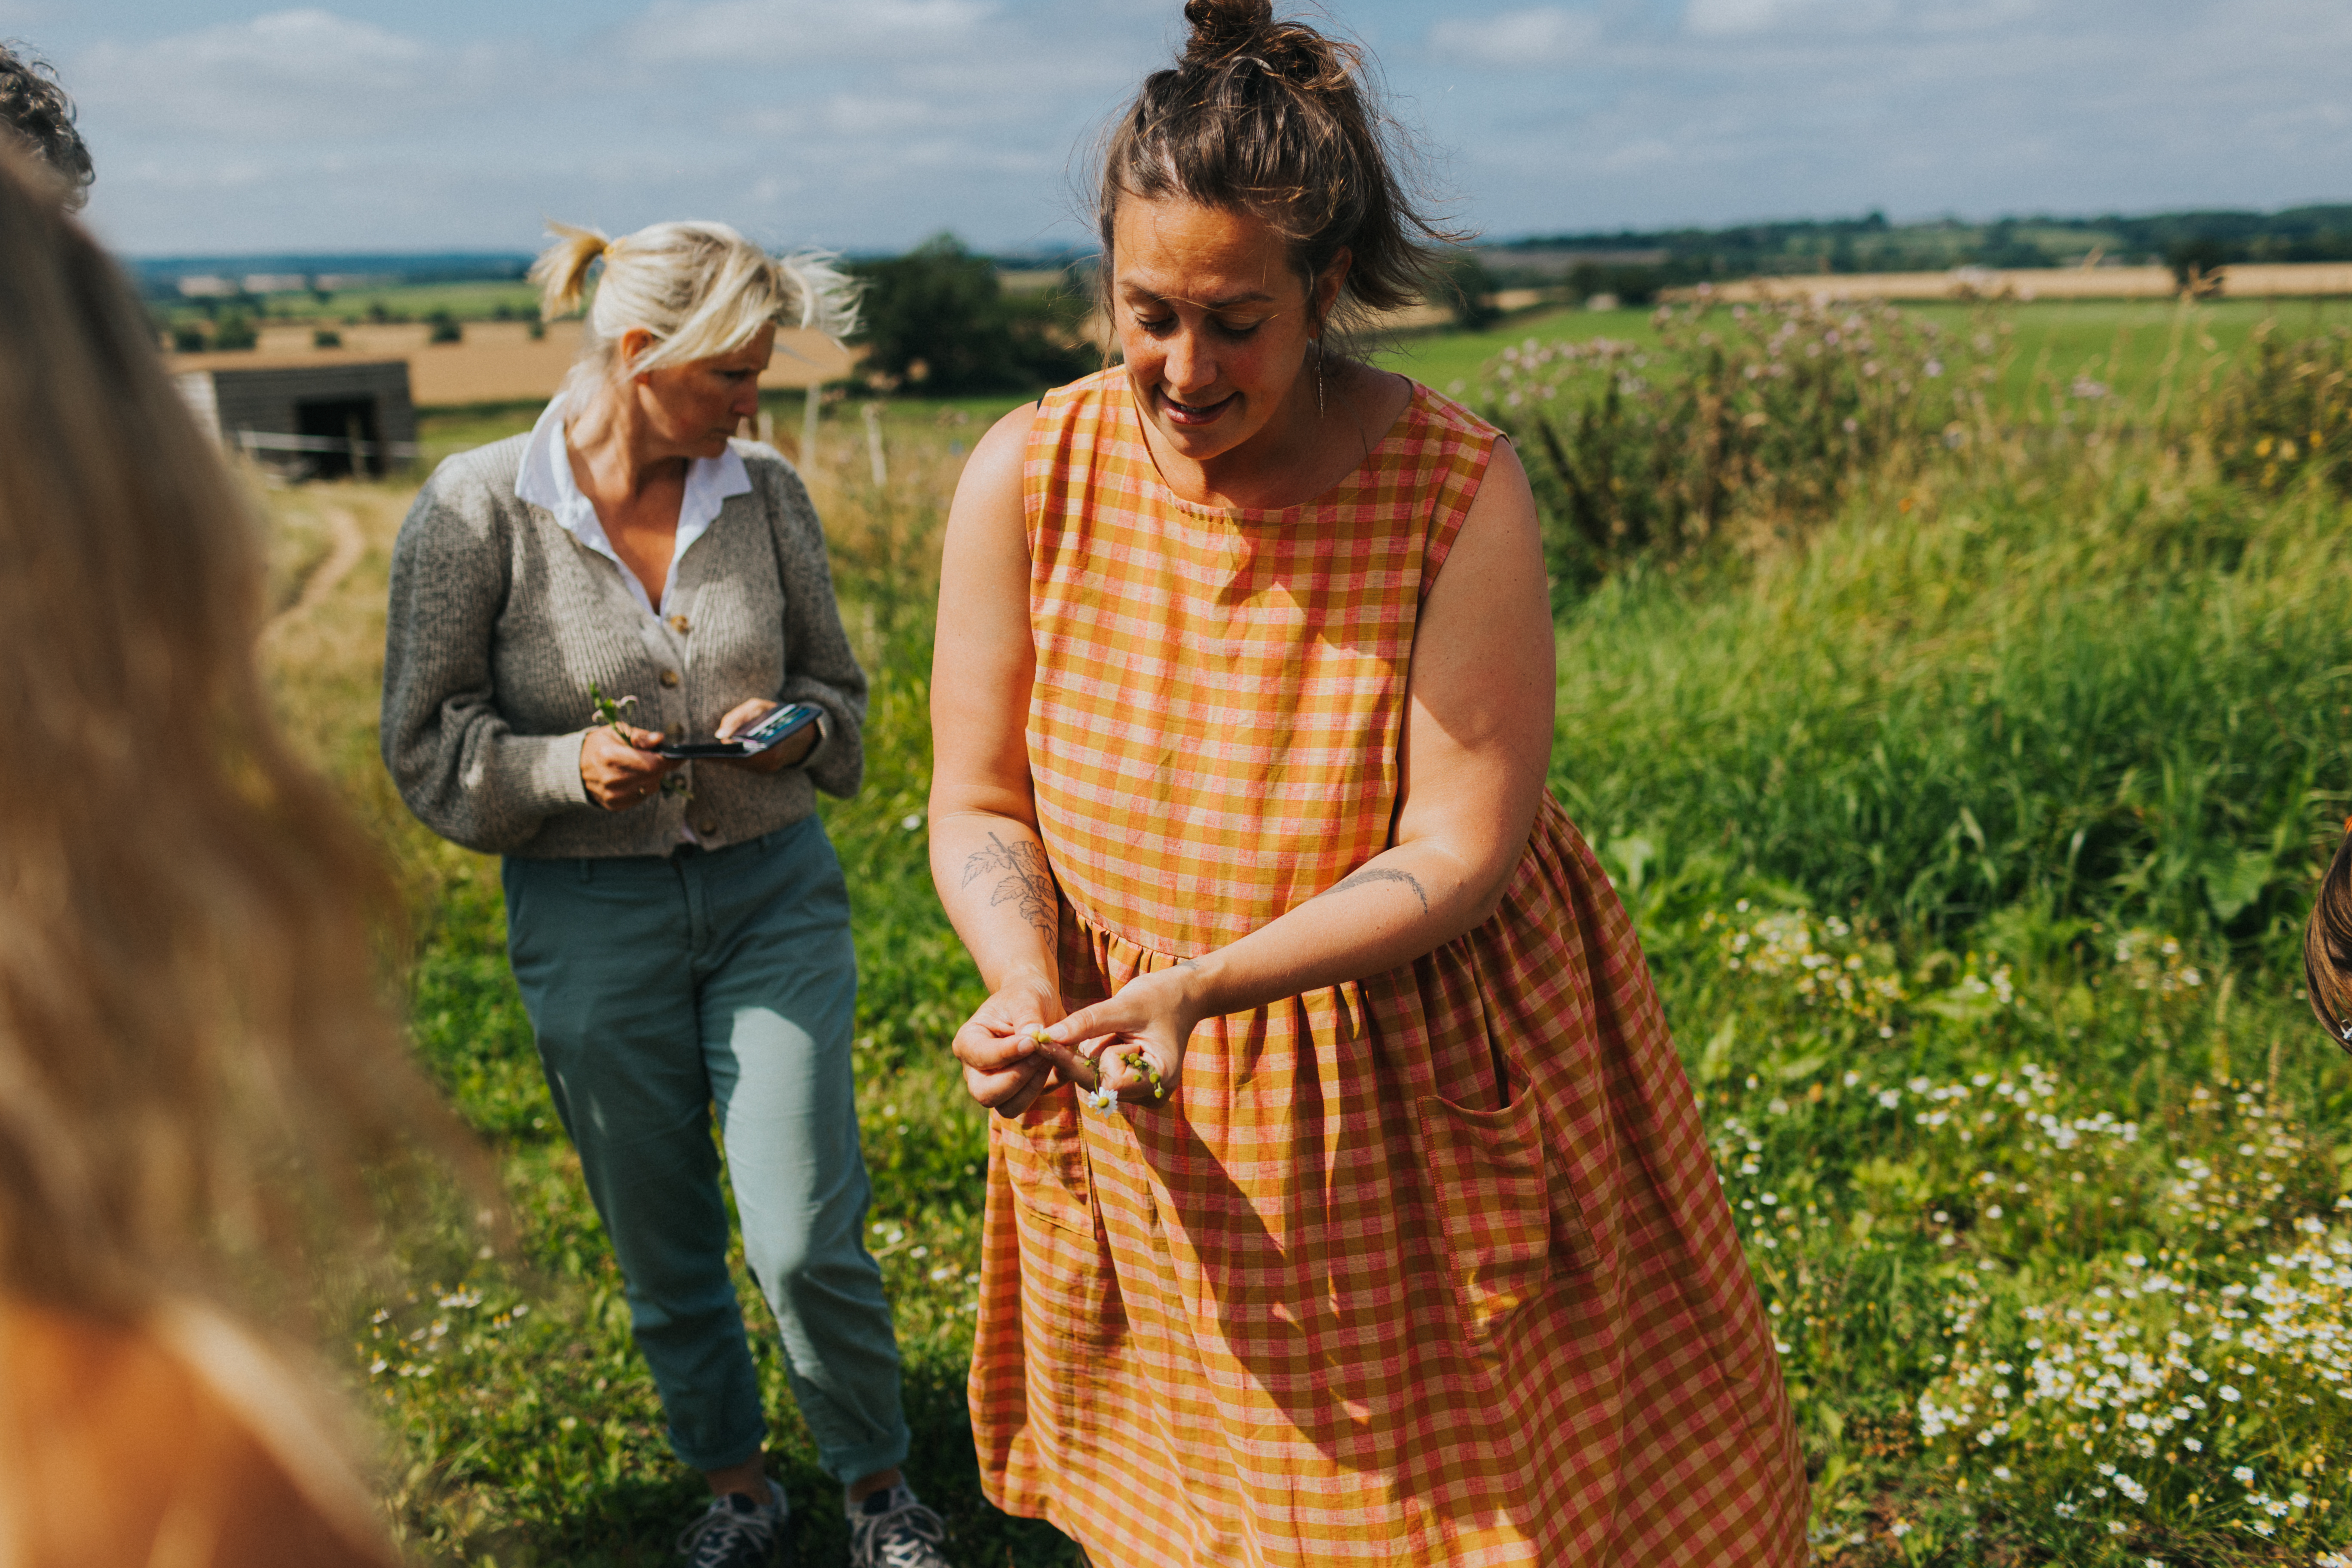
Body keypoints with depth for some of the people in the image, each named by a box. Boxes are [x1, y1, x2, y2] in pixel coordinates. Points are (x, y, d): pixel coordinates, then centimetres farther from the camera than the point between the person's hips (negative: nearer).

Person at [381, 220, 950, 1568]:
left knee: (809, 1241, -3)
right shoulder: (479, 507, -9)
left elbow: (838, 684, 10)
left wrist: (790, 726, -13)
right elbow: (427, 746, -4)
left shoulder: (768, 494, -2)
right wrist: (568, 766, -22)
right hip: (591, 916, 0)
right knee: (662, 1252, 14)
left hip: (774, 896, 1)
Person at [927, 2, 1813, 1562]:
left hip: (1433, 1102, -1)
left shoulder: (1462, 485, -18)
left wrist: (1197, 985, -31)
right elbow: (979, 807, -4)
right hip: (1142, 1096, 2)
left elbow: (1461, 851, -18)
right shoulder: (1027, 479, -11)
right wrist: (1024, 984, -25)